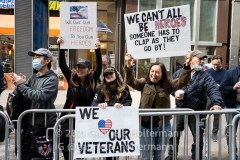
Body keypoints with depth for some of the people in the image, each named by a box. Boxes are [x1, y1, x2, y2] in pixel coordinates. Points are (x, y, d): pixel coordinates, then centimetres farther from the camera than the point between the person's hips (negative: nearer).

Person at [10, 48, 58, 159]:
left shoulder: (52, 79, -11)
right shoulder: (33, 77, 10)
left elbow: (40, 97, -24)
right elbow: (17, 95, 11)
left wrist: (21, 84, -15)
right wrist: (18, 84, -11)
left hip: (45, 126, -7)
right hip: (30, 123, 7)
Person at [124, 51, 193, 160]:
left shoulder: (167, 85, 1)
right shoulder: (144, 84, 1)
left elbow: (182, 82, -10)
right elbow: (130, 81, -13)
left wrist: (187, 65, -25)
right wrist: (128, 66, -29)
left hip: (163, 126, 1)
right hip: (146, 126, -1)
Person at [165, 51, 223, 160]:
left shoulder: (205, 76, 0)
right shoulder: (179, 73, 6)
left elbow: (213, 90, -14)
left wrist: (216, 103, -30)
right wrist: (174, 93, -7)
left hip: (197, 111, -1)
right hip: (180, 109, 1)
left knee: (198, 137, 10)